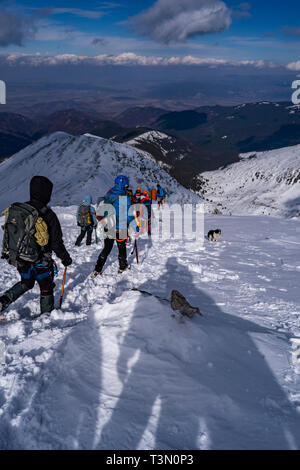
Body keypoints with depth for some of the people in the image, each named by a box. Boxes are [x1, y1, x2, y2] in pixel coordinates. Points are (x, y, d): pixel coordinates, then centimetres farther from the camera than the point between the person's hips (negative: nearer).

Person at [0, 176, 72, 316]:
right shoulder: (48, 215, -20)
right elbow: (56, 243, -14)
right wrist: (65, 258, 2)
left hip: (19, 259, 5)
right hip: (40, 262, -5)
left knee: (26, 283, 28)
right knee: (46, 288, 17)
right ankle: (47, 314, 30)